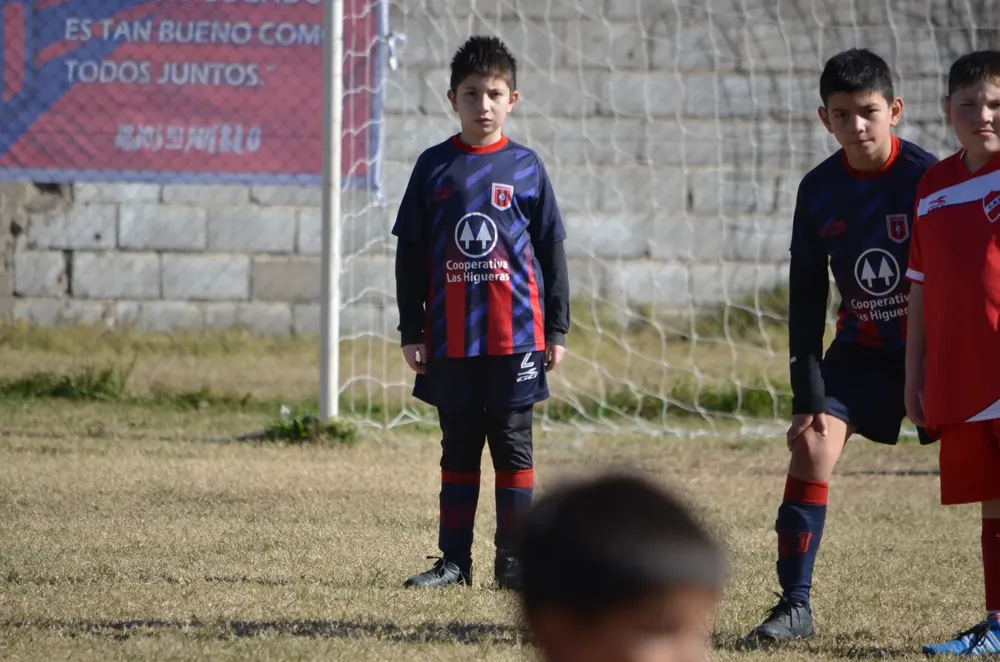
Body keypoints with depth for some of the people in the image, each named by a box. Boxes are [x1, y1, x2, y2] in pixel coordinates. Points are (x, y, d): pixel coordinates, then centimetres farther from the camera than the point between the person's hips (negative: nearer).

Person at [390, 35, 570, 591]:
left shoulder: (526, 168, 3)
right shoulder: (434, 167, 5)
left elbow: (551, 252, 7)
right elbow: (410, 254, 8)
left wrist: (557, 330, 3)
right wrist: (411, 331, 4)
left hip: (515, 335, -1)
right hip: (449, 337, 1)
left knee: (513, 447, 2)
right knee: (458, 450, 8)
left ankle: (513, 560, 8)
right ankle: (454, 560, 12)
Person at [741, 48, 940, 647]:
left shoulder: (928, 178, -17)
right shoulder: (818, 192, -5)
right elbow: (807, 298, 0)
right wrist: (809, 395, -5)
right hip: (861, 349, 3)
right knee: (811, 446, -13)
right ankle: (796, 606, -8)